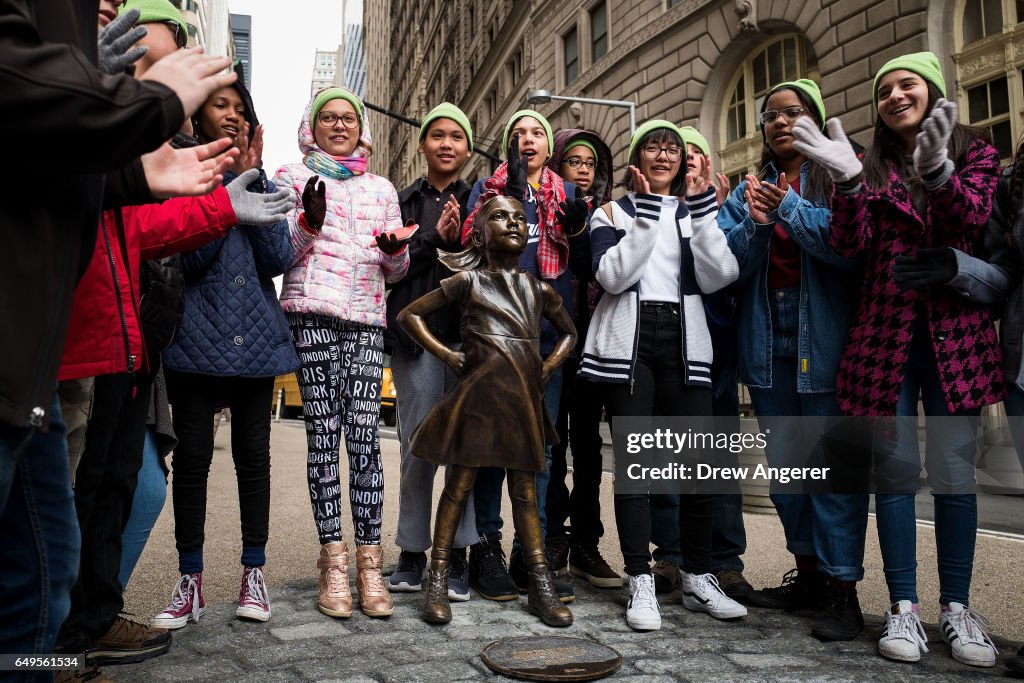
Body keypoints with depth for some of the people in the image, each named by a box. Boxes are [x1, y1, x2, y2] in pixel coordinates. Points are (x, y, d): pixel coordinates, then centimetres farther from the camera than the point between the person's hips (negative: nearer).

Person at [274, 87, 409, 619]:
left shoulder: (381, 189, 22)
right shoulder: (292, 178, 14)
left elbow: (397, 271, 20)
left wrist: (395, 250, -3)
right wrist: (307, 221, -13)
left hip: (366, 320, 2)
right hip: (312, 314, -2)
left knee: (364, 437, -6)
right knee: (323, 436, -4)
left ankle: (369, 562, -2)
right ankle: (333, 562, 2)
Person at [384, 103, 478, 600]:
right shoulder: (401, 201, 13)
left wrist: (460, 240, -10)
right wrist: (434, 238, -11)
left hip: (469, 331, 0)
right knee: (418, 447, 2)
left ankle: (457, 557, 7)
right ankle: (412, 555, 14)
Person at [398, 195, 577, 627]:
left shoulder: (539, 290, 12)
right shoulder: (469, 280, 2)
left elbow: (568, 332, 28)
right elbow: (410, 314, 4)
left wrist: (549, 366, 11)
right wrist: (446, 355, -4)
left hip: (524, 400, 4)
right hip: (479, 394, -3)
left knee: (525, 493, 9)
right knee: (459, 486, 3)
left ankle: (542, 587, 14)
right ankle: (437, 582, 12)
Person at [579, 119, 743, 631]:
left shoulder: (695, 213, 18)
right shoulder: (613, 212, 11)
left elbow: (718, 277, 0)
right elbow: (612, 276, -8)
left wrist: (701, 208, -4)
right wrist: (646, 213, -10)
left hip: (684, 342, 2)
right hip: (627, 342, -2)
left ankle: (697, 579, 12)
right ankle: (640, 583, 3)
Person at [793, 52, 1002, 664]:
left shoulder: (976, 154, 10)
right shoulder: (874, 167, 12)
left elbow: (970, 217, -10)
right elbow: (851, 244, -3)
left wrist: (936, 169, -27)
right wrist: (847, 181, -17)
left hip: (956, 331, 0)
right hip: (887, 331, 1)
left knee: (954, 469, 1)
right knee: (896, 467, 1)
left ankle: (956, 607, 14)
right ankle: (904, 607, 9)